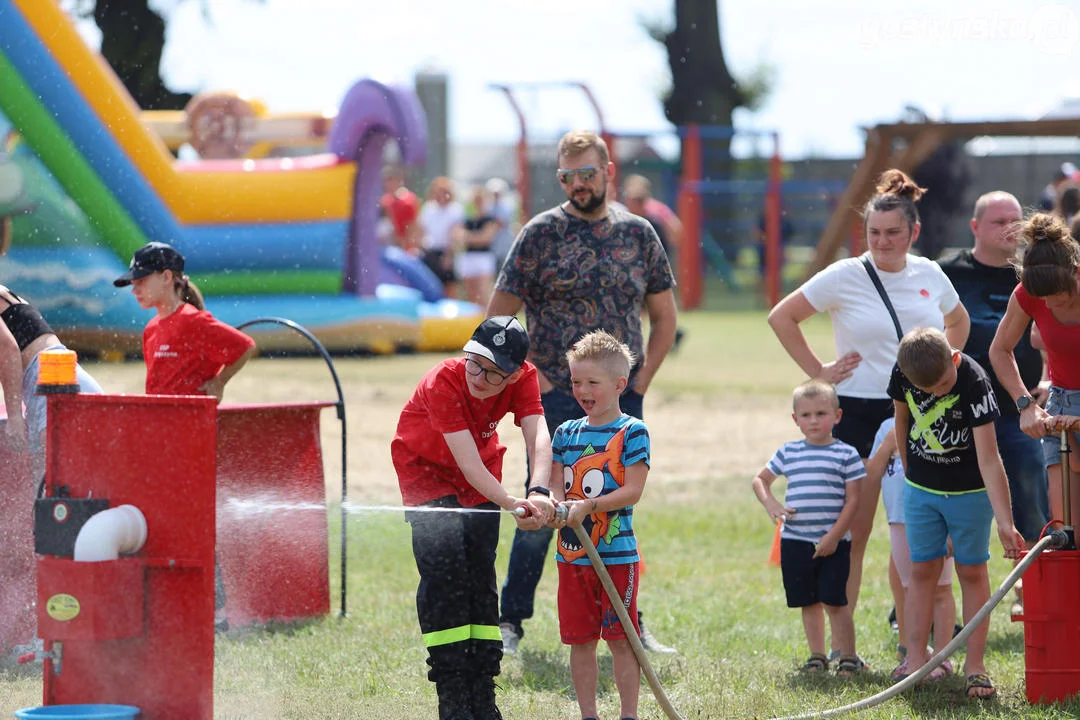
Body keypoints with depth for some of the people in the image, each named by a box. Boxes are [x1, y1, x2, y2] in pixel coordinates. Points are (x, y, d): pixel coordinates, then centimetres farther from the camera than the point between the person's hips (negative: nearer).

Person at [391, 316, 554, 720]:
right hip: (427, 470, -4)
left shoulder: (523, 377, -23)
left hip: (481, 475, 4)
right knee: (444, 566, -19)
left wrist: (539, 492, -54)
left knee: (480, 573, -1)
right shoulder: (443, 382, -36)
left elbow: (538, 435, -35)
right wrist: (512, 505, -54)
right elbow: (467, 463, -41)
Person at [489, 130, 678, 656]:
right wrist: (528, 376, -7)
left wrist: (642, 379, 6)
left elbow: (664, 316, 17)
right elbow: (497, 318, 0)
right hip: (557, 398, -3)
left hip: (622, 401, 3)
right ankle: (510, 622, 6)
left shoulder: (638, 234, 9)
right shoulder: (542, 233, -2)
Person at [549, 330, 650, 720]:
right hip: (573, 553, 5)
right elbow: (557, 486, 6)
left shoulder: (631, 432, -6)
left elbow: (633, 491, -12)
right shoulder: (566, 433, 10)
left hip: (616, 552, -5)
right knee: (579, 640, 8)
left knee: (620, 639, -2)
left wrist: (588, 505, -22)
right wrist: (556, 505, -17)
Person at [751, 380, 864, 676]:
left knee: (834, 601, -7)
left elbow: (852, 499, -4)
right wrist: (770, 504, 0)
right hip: (795, 541, 4)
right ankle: (817, 656, 20)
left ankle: (848, 657, 2)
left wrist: (834, 536, -12)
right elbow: (760, 479, 21)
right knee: (808, 602, 10)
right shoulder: (788, 453, 9)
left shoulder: (846, 455, -2)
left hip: (832, 543, -4)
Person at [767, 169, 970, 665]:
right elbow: (781, 317, 1)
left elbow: (958, 321, 27)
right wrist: (817, 372, -3)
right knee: (852, 531, -3)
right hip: (860, 414, -4)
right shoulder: (845, 277, -4)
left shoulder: (930, 275, 7)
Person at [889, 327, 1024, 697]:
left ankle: (974, 666, 4)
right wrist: (910, 469, 13)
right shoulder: (903, 375, -17)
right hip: (920, 488, 4)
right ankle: (916, 660, 7)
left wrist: (1005, 521, -36)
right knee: (922, 570, 4)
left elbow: (989, 459, -33)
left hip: (971, 492, -4)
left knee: (972, 571, 1)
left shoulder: (975, 383, -30)